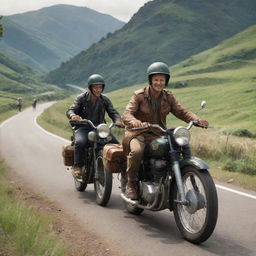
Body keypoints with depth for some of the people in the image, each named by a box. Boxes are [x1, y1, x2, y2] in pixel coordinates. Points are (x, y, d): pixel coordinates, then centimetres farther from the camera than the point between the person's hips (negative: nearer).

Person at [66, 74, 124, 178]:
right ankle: (77, 166, -19)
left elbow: (113, 112, 1)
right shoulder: (82, 98, 1)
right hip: (83, 127, -3)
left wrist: (117, 120, -24)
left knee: (116, 144, -18)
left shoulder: (104, 99, 9)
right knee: (80, 142, -36)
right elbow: (71, 110, -8)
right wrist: (73, 115, -35)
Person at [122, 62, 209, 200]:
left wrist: (197, 120, -22)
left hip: (158, 135, 5)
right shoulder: (139, 95, -7)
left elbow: (181, 111, -2)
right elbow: (126, 114, -19)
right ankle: (131, 183, -15)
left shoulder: (168, 96, 6)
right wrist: (134, 121, -44)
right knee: (137, 151, -37)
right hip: (138, 133, -4)